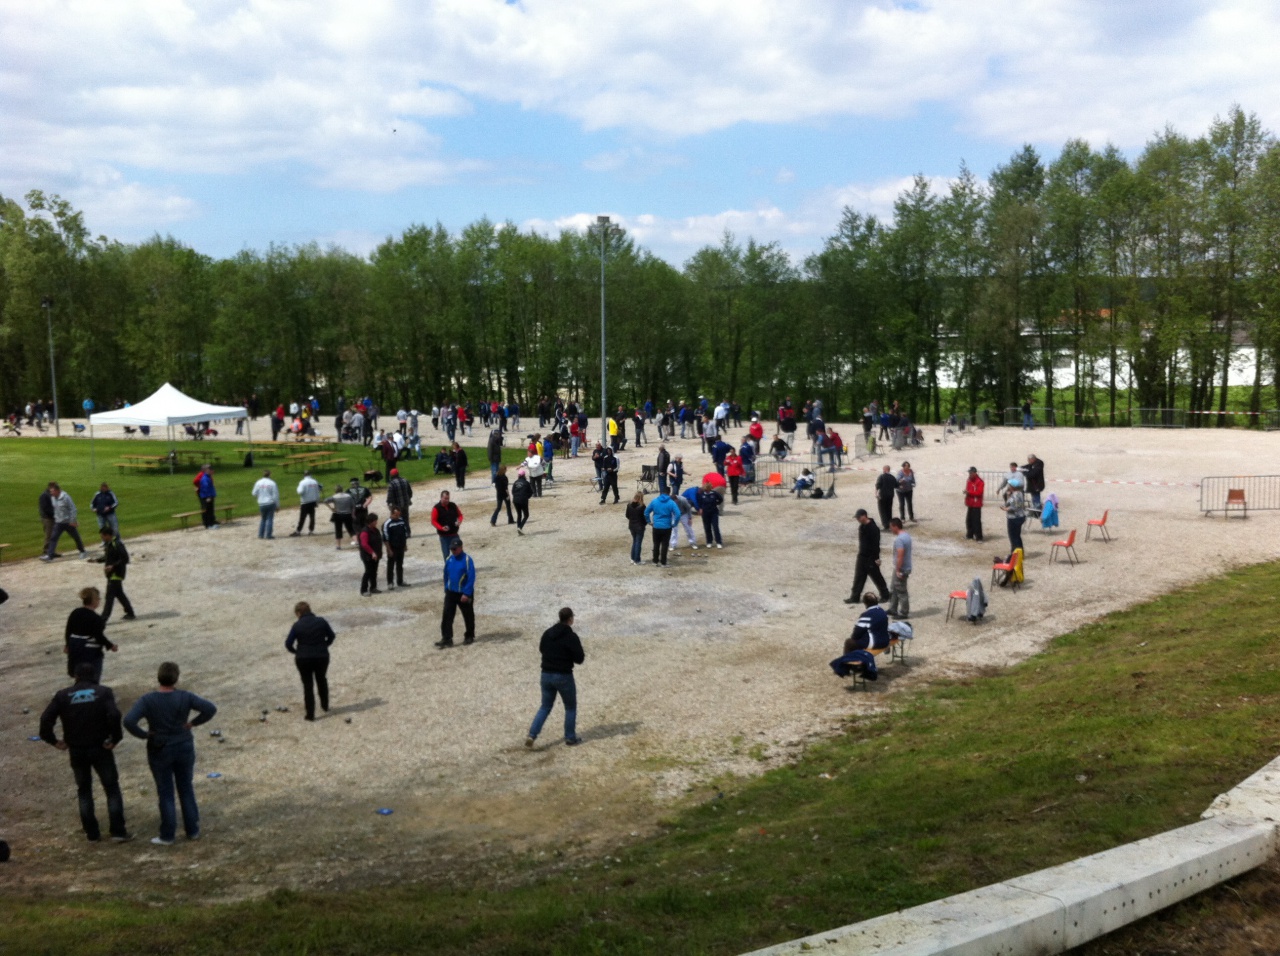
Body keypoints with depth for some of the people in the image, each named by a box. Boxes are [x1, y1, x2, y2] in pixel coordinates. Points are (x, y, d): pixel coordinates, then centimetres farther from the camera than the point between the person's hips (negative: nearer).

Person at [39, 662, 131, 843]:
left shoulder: (63, 695, 2)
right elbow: (114, 715, -22)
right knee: (112, 789, 8)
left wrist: (53, 740, 2)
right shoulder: (103, 692, -5)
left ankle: (92, 834, 19)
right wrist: (115, 738, -12)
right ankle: (118, 831, 5)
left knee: (84, 791, 17)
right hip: (100, 748, -2)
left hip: (76, 751, 2)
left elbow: (46, 719, -9)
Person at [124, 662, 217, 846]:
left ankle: (167, 836, 17)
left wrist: (144, 734, -12)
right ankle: (193, 831, 23)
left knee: (165, 794, 10)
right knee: (186, 790, 16)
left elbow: (128, 721, -27)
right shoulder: (185, 697, -12)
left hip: (160, 751, -2)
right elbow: (211, 708, -18)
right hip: (184, 748, 2)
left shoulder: (147, 700, -16)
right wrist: (193, 722, -6)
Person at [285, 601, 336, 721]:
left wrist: (296, 652, 8)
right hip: (322, 657, 3)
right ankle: (325, 706, 36)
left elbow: (288, 644, -10)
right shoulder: (321, 621, -3)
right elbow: (331, 636, 5)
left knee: (307, 685, 7)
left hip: (303, 659, -2)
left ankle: (310, 714, 7)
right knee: (322, 681, 25)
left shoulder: (297, 626, -10)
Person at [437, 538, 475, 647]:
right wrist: (446, 589, 16)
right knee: (446, 616, -4)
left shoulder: (467, 560, -15)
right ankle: (446, 639, -3)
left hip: (464, 594, -5)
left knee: (468, 616, 10)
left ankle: (469, 636, 27)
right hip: (450, 593, 5)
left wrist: (466, 593, -21)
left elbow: (471, 577, -18)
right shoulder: (449, 559, 2)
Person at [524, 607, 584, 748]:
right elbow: (579, 659, -14)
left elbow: (541, 649, 19)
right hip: (563, 676, -5)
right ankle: (570, 739, 19)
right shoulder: (571, 636, -16)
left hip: (546, 675, 5)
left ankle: (531, 735, 3)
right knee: (571, 707, 14)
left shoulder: (547, 633, 3)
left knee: (545, 706, 17)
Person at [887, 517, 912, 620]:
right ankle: (893, 610, 28)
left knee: (901, 592, 2)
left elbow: (900, 556, -27)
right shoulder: (907, 535, 8)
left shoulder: (899, 539, -24)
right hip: (906, 567, 10)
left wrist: (898, 570, -21)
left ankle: (904, 613, 11)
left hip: (901, 569, -10)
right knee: (893, 589, 19)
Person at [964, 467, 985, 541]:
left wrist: (969, 492, -24)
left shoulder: (980, 481, -14)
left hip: (976, 504, -8)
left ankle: (978, 537, -5)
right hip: (969, 504, 8)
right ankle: (970, 535, 24)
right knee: (969, 520, 13)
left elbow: (979, 492, -21)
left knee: (976, 520, -9)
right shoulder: (969, 480, 13)